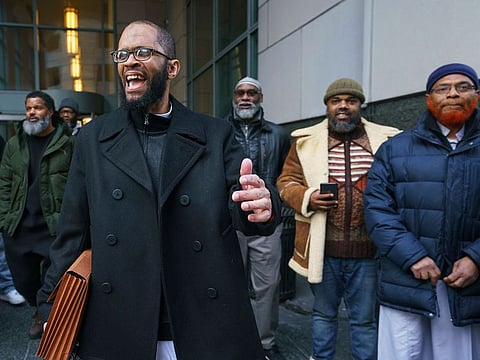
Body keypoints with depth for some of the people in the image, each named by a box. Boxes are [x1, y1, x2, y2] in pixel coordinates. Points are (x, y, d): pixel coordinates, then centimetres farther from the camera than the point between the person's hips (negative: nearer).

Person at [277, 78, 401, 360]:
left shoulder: (386, 140, 4)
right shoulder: (306, 140, 4)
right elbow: (286, 181, 7)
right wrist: (307, 198, -12)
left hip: (368, 250, 0)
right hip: (322, 248, 1)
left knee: (366, 318, 13)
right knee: (324, 313, 18)